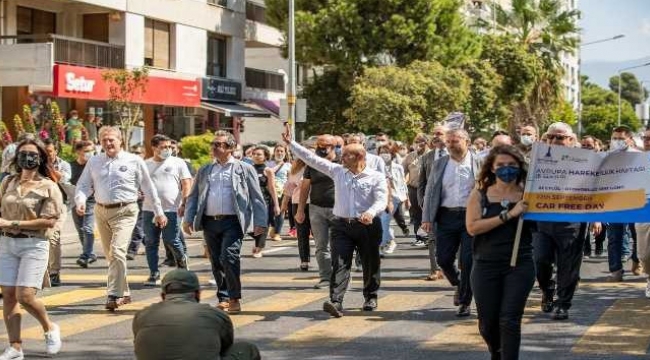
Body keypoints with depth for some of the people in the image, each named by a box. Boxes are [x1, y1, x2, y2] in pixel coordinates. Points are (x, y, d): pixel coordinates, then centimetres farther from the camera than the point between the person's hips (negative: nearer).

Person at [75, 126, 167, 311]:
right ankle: (124, 293, 26)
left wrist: (159, 212, 7)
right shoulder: (94, 162, 9)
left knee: (117, 252, -19)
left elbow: (148, 187, 6)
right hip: (101, 211, 5)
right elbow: (83, 185, 9)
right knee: (110, 255, 12)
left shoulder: (134, 161, 1)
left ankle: (114, 295, -20)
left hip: (125, 212, -5)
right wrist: (80, 201, -13)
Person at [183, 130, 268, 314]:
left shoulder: (244, 169, 5)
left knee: (228, 258, -17)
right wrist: (188, 219, 3)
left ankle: (234, 299, -6)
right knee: (217, 263, 8)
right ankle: (223, 299, 18)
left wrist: (260, 223, -6)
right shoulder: (204, 171, 16)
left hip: (232, 222, -5)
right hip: (210, 222, 5)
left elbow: (257, 198, 2)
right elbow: (192, 197, 16)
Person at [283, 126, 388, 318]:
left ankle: (371, 297, 32)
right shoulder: (337, 171, 8)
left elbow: (381, 200, -12)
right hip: (342, 225, 2)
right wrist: (291, 143, 7)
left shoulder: (376, 177, -3)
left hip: (368, 225, -2)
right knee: (339, 264, -11)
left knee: (370, 264, 11)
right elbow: (312, 159, 10)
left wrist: (371, 213, -34)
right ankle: (336, 302, -20)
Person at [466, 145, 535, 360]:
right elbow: (472, 227, -12)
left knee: (510, 320, -10)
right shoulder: (480, 194, 1)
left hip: (520, 266, -1)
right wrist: (508, 215, -18)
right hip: (486, 266, 2)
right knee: (487, 322, 11)